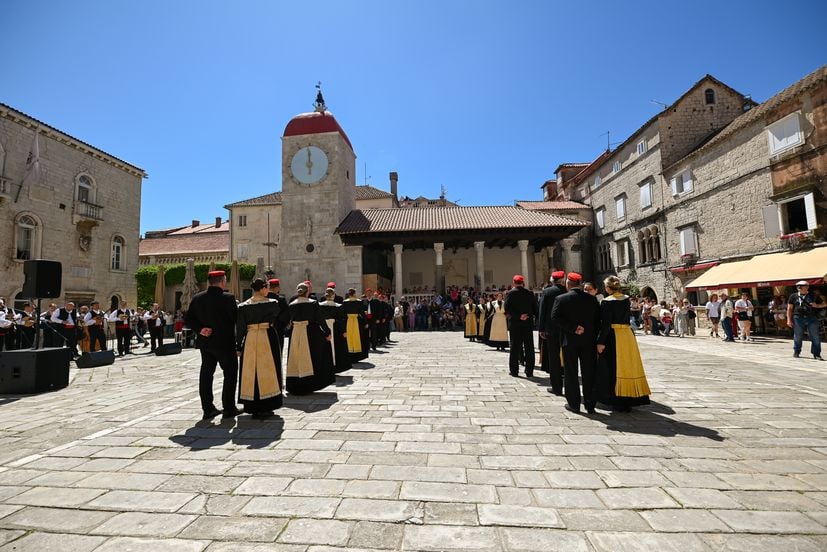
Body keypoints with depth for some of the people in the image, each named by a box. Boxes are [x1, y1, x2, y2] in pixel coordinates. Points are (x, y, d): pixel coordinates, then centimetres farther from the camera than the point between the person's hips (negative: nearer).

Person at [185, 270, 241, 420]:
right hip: (225, 343, -5)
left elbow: (189, 319, 3)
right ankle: (229, 409, 9)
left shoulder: (197, 298, 3)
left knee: (206, 375, 13)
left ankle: (208, 409, 18)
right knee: (230, 374, 7)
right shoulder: (228, 298, -15)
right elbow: (237, 319, -12)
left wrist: (199, 329, -4)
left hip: (205, 342, 6)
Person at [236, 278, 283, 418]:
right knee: (267, 371, 6)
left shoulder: (243, 306, 1)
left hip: (250, 341, 3)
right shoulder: (272, 303, -5)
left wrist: (239, 346, 8)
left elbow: (240, 328, 2)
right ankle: (265, 408, 8)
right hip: (268, 339, -2)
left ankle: (252, 407, 19)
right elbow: (277, 317, 14)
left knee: (251, 372, 11)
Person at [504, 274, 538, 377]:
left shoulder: (510, 293, -5)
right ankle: (529, 371, 10)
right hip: (528, 324, 2)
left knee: (514, 347, 6)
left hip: (514, 324, -1)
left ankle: (514, 370, 9)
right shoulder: (530, 293, 1)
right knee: (529, 348, 8)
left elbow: (507, 308, -14)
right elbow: (535, 308, 1)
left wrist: (518, 316, -13)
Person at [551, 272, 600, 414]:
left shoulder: (561, 299, -7)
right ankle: (590, 405, 15)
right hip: (589, 340, 3)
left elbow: (555, 317, -16)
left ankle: (574, 404, 13)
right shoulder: (592, 298, 2)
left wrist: (573, 328, -14)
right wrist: (595, 337, 6)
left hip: (570, 340, -3)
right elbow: (598, 318, 2)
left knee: (571, 373, 8)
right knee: (589, 373, 10)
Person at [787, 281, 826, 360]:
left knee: (815, 337, 1)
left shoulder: (813, 296, 9)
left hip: (812, 319, 1)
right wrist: (789, 319, -1)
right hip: (798, 318, -1)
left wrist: (816, 305, -7)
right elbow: (789, 309, 6)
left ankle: (816, 354, 9)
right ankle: (796, 352, 19)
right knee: (798, 337, 5)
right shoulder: (793, 296, 6)